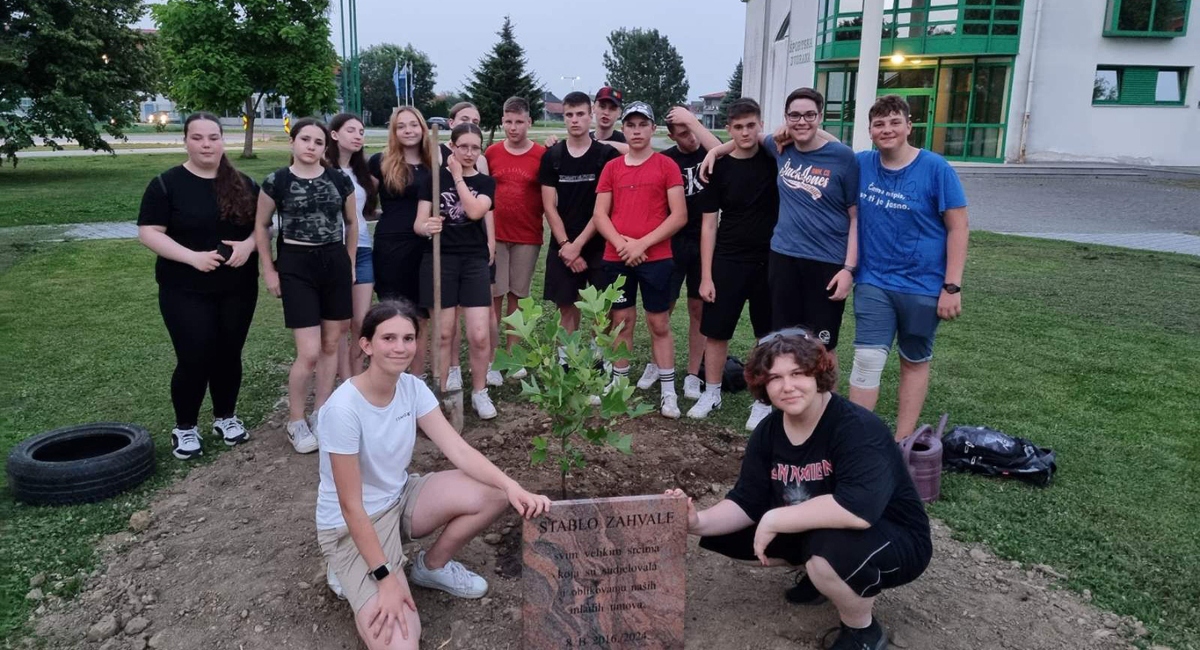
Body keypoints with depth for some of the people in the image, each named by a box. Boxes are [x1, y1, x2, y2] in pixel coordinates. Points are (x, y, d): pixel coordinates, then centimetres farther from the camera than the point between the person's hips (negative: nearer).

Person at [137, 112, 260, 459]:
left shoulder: (244, 185, 5)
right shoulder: (166, 184, -6)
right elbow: (149, 232, -10)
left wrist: (248, 244, -13)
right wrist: (192, 257, -22)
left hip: (238, 288, 4)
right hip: (186, 291, -3)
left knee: (229, 355, 11)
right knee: (194, 359, -3)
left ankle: (226, 416, 30)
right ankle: (185, 427, 17)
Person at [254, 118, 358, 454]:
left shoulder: (340, 180, 3)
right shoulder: (276, 181, -5)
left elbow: (352, 223, 15)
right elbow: (261, 226, 3)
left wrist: (350, 263, 11)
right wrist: (268, 270, -1)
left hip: (335, 263, 4)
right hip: (297, 265, -4)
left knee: (331, 345, 10)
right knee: (309, 353, -9)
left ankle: (320, 414, 26)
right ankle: (295, 422, 11)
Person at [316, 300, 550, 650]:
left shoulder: (412, 388, -9)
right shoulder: (343, 409, -29)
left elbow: (458, 449, -14)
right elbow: (351, 506, -24)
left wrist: (512, 487, -30)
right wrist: (384, 577, -24)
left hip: (399, 499, 7)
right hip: (351, 526, -6)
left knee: (494, 493, -13)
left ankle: (431, 567, 11)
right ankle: (355, 576, 8)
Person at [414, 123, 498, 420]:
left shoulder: (485, 182, 6)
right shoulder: (436, 178, 2)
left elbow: (475, 211, -15)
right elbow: (419, 223, -3)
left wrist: (458, 176, -8)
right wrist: (427, 227, -26)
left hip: (475, 261, 1)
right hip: (440, 260, -1)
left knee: (479, 335, -4)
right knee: (443, 333, 4)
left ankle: (479, 392, 16)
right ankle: (441, 393, 18)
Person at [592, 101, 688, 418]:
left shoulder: (667, 166, -1)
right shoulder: (612, 167, 8)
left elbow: (679, 216, -7)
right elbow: (599, 214, 6)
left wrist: (642, 243, -13)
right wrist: (621, 243, -11)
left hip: (656, 258, -3)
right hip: (616, 258, 3)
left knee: (660, 324, 3)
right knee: (621, 322, 11)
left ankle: (668, 392, 11)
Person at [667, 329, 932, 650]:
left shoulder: (858, 428, -29)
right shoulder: (768, 431, -7)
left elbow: (858, 508, -43)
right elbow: (746, 502, -7)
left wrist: (774, 520, -35)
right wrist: (700, 522, -27)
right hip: (817, 531, 7)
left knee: (831, 550, -38)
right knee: (731, 533, -2)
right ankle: (820, 573, 15)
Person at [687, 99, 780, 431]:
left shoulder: (774, 159, -1)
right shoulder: (720, 167, -1)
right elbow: (709, 224, -1)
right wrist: (706, 275, -4)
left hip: (770, 261, 0)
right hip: (727, 261, 0)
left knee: (767, 335, 6)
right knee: (715, 330, 6)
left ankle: (763, 402, 20)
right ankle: (711, 393, 25)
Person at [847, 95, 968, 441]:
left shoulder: (935, 168, -11)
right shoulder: (860, 164, -1)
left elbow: (958, 228, -8)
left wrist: (952, 286, -13)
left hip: (923, 286, -2)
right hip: (873, 282, 2)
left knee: (915, 362, 12)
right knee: (867, 360, -3)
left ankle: (902, 442, 24)